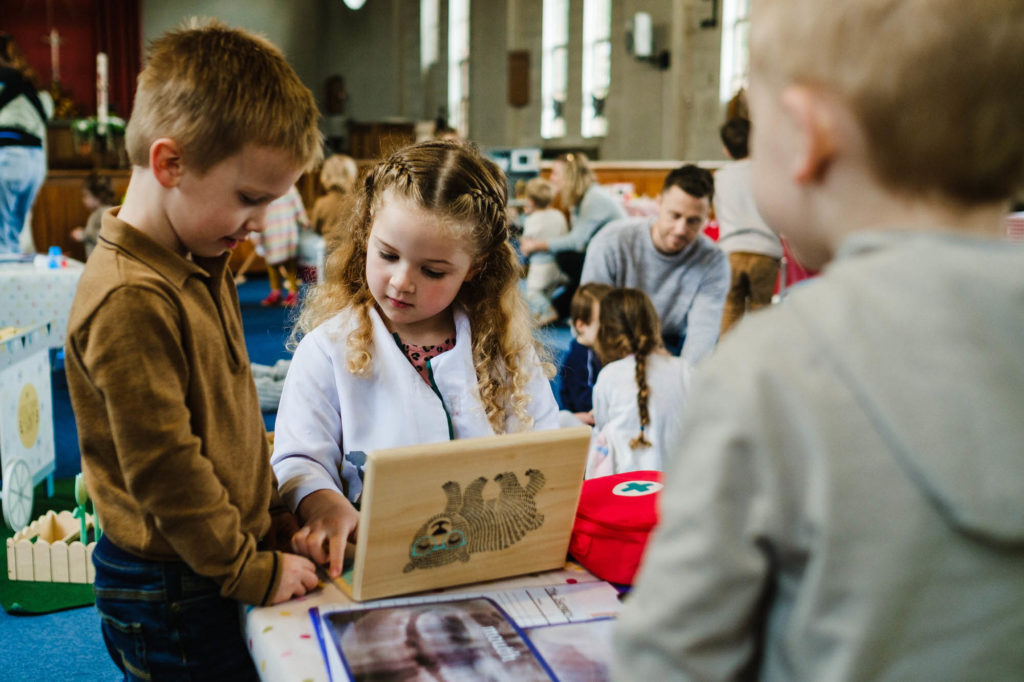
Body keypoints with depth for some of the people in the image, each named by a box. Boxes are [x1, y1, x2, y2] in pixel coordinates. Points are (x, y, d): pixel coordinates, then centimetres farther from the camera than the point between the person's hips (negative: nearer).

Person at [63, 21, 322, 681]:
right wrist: (255, 571, -15)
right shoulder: (131, 301, -25)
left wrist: (275, 519, 11)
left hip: (221, 568, 8)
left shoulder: (201, 266, 6)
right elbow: (163, 469, -23)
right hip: (171, 595, -8)